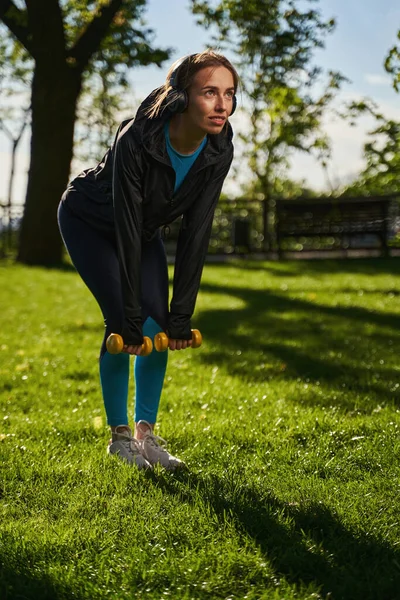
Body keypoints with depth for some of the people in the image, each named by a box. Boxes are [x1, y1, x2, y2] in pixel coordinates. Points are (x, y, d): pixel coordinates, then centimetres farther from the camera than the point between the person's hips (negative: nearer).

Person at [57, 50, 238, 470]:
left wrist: (181, 316, -19)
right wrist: (130, 318, -31)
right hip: (88, 222, -5)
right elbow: (127, 233, -35)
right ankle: (119, 435, 1)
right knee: (122, 322, -14)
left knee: (160, 325, -6)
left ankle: (146, 433, 7)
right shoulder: (137, 141, -39)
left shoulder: (218, 152, -25)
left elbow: (196, 234, -20)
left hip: (147, 227, 5)